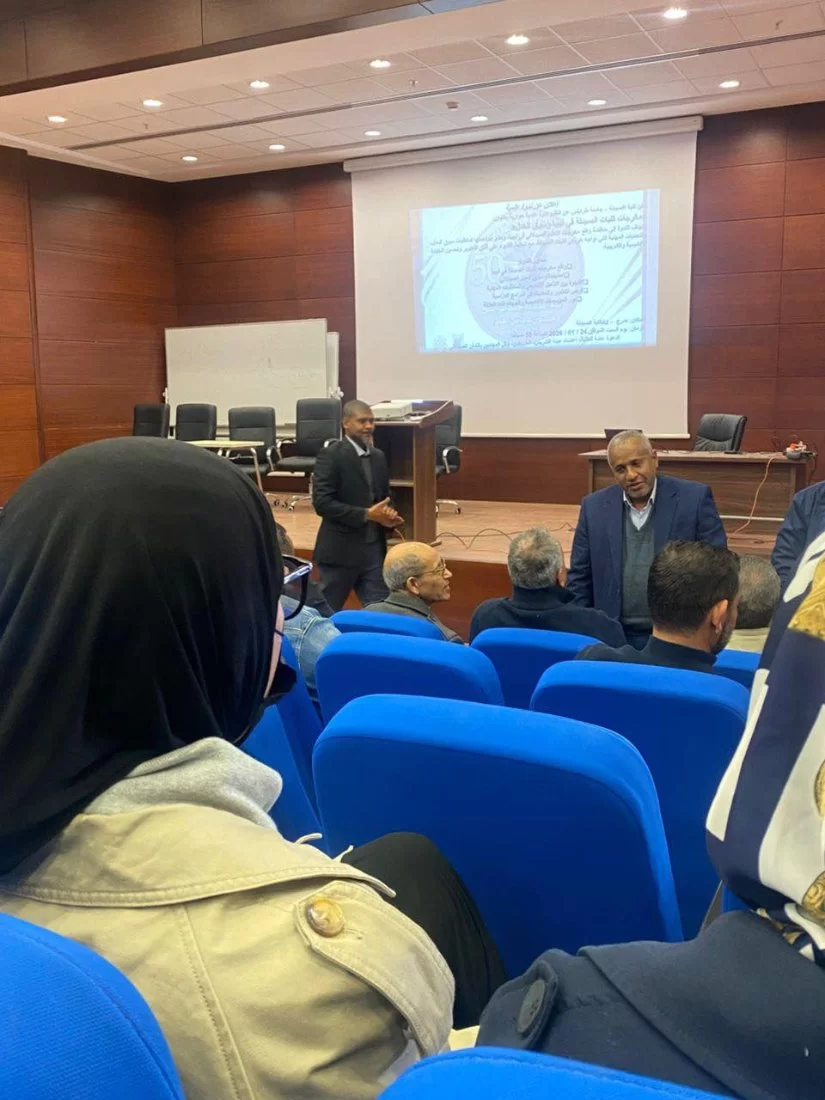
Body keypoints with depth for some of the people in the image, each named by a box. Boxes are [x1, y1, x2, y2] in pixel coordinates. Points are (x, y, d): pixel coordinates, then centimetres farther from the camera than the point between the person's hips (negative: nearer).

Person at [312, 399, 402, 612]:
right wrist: (366, 514, -21)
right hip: (340, 550, -6)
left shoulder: (378, 456, 12)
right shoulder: (331, 455, -11)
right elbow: (322, 503, -18)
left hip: (374, 549, 6)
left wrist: (389, 514, -4)